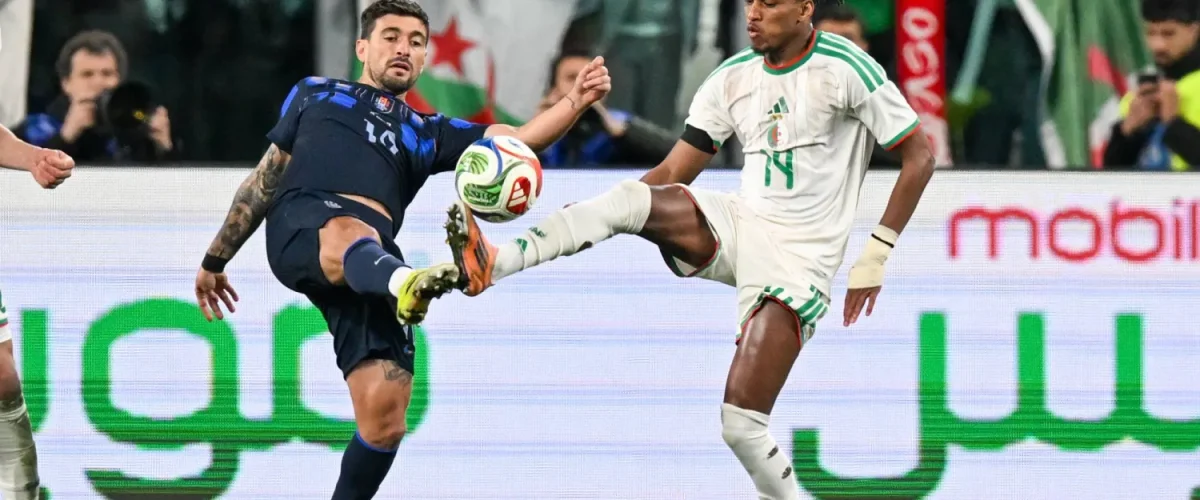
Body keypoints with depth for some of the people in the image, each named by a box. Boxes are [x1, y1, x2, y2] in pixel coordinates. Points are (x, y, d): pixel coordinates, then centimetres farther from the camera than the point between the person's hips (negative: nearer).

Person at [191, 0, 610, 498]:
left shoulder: (427, 132, 32)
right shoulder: (315, 94, 32)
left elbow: (517, 141, 19)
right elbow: (266, 179, 34)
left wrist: (576, 102, 2)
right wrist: (215, 259, 34)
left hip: (373, 255, 3)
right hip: (301, 224, -3)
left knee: (384, 417, -13)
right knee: (349, 233, -43)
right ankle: (407, 284, -76)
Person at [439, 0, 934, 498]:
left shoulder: (846, 69, -11)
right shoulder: (732, 78, 5)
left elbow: (918, 156, -7)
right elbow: (672, 173, 8)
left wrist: (876, 255, -11)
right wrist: (591, 219, -4)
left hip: (799, 257, -5)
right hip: (738, 222, 5)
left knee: (741, 424, -17)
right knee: (630, 197, -22)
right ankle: (495, 264, -34)